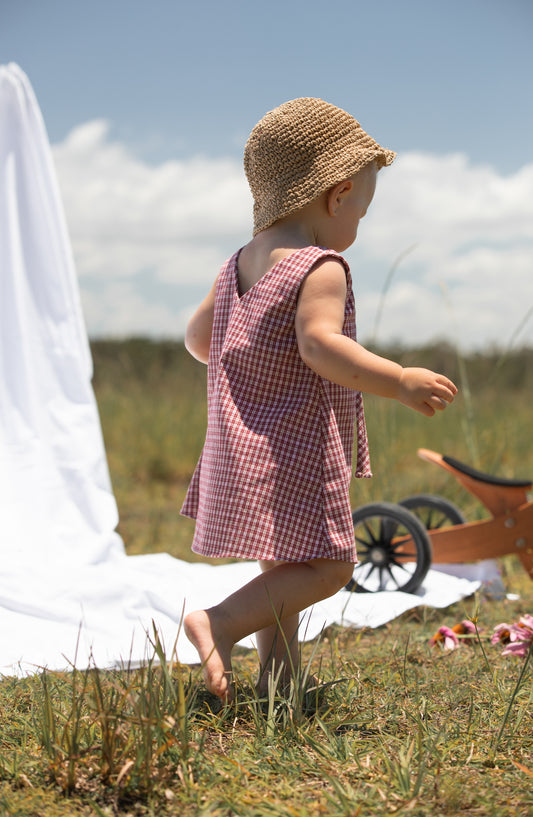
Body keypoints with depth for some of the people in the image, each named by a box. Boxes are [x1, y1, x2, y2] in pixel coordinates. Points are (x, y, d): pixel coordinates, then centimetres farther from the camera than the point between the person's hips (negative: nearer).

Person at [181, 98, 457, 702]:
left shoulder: (238, 266, 11)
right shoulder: (321, 269, -15)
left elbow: (198, 337, 21)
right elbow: (320, 344, -30)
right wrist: (398, 381, -33)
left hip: (238, 448, 9)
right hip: (295, 450, -9)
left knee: (284, 568, 18)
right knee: (327, 566, -6)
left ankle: (277, 677, 20)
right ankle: (220, 623, -18)